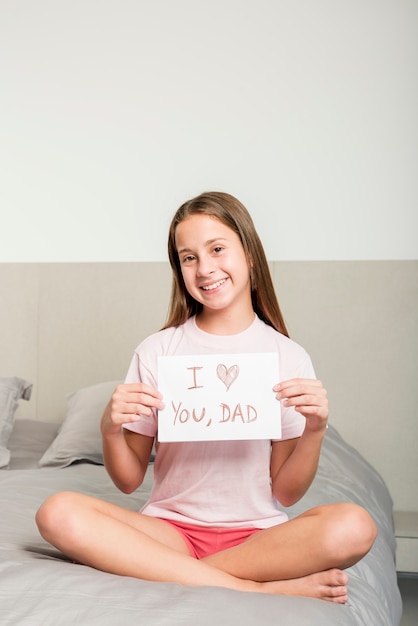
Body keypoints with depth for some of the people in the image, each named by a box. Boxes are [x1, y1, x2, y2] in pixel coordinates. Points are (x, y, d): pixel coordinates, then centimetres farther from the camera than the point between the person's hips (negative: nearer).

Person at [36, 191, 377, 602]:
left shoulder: (289, 357, 1)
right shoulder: (157, 351, 2)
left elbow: (286, 494, 3)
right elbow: (129, 481, 5)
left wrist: (315, 430, -14)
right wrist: (111, 430, -15)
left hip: (257, 533, -1)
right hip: (170, 527, 1)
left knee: (353, 527, -30)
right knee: (58, 514, -27)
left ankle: (166, 571, -18)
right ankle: (258, 589, -22)